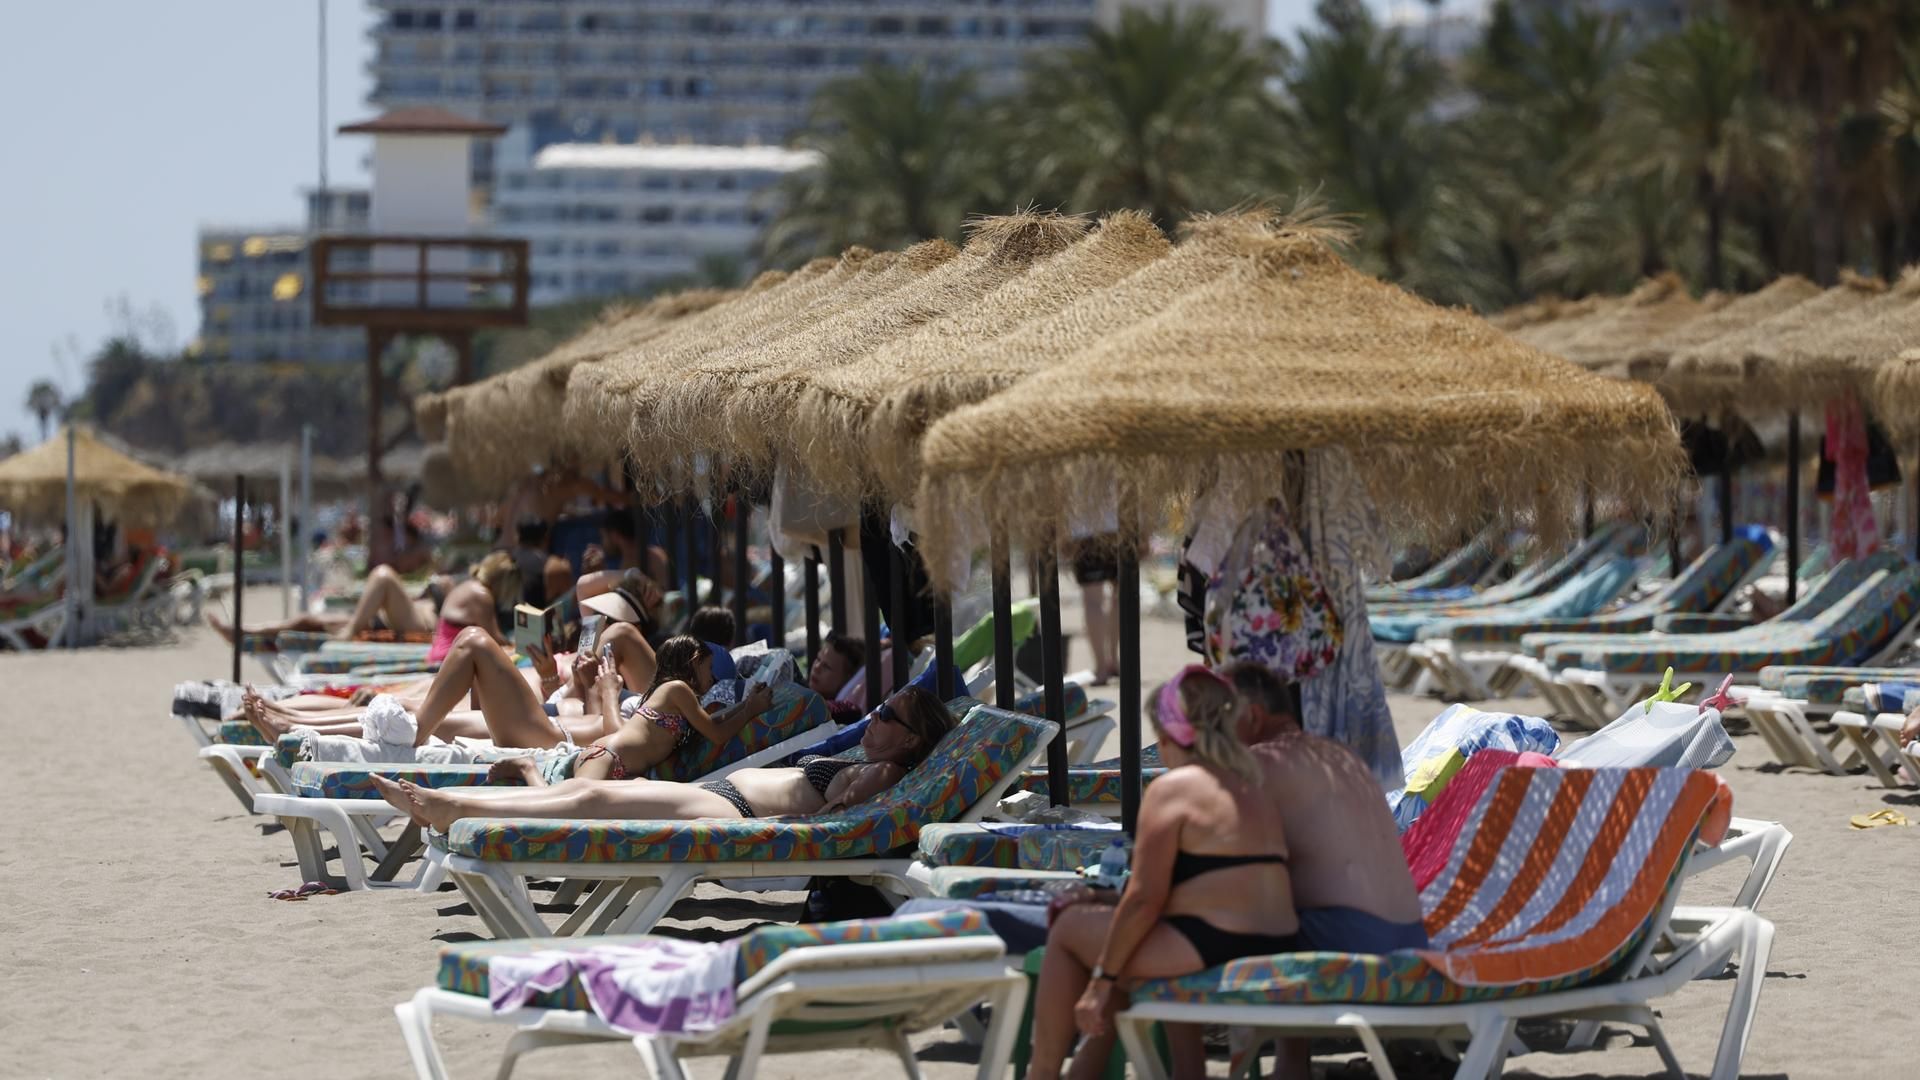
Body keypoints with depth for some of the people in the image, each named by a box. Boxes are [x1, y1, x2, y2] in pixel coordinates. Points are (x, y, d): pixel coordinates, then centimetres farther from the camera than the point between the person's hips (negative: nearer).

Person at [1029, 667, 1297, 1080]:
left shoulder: (1171, 789, -8)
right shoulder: (1256, 794, 17)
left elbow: (1144, 899, -12)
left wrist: (1102, 979, -5)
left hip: (1211, 955, -9)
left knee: (1068, 928, 12)